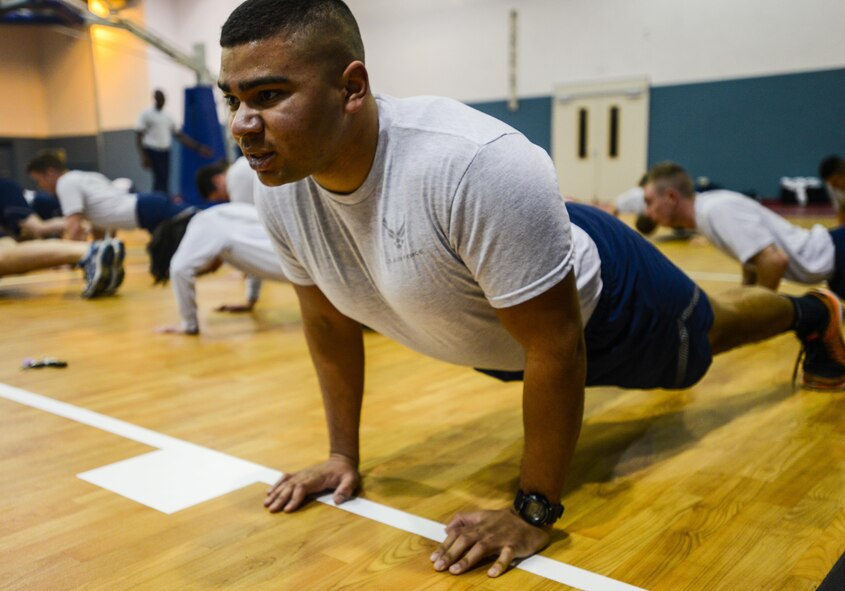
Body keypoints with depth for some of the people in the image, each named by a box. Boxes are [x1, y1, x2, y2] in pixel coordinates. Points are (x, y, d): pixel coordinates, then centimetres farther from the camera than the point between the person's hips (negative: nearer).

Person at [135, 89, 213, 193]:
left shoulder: (167, 117, 16)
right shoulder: (146, 115, 0)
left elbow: (179, 135, 17)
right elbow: (138, 137, -4)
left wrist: (198, 147, 10)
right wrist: (143, 156, -15)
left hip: (165, 152, 6)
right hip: (152, 152, -6)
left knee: (164, 180, 5)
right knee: (161, 179, -16)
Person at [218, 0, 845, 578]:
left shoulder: (477, 165, -46)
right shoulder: (278, 190, -24)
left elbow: (556, 347, -36)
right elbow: (329, 322, -7)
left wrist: (532, 513, -27)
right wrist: (343, 455, -3)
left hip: (598, 296, -5)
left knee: (701, 340, 23)